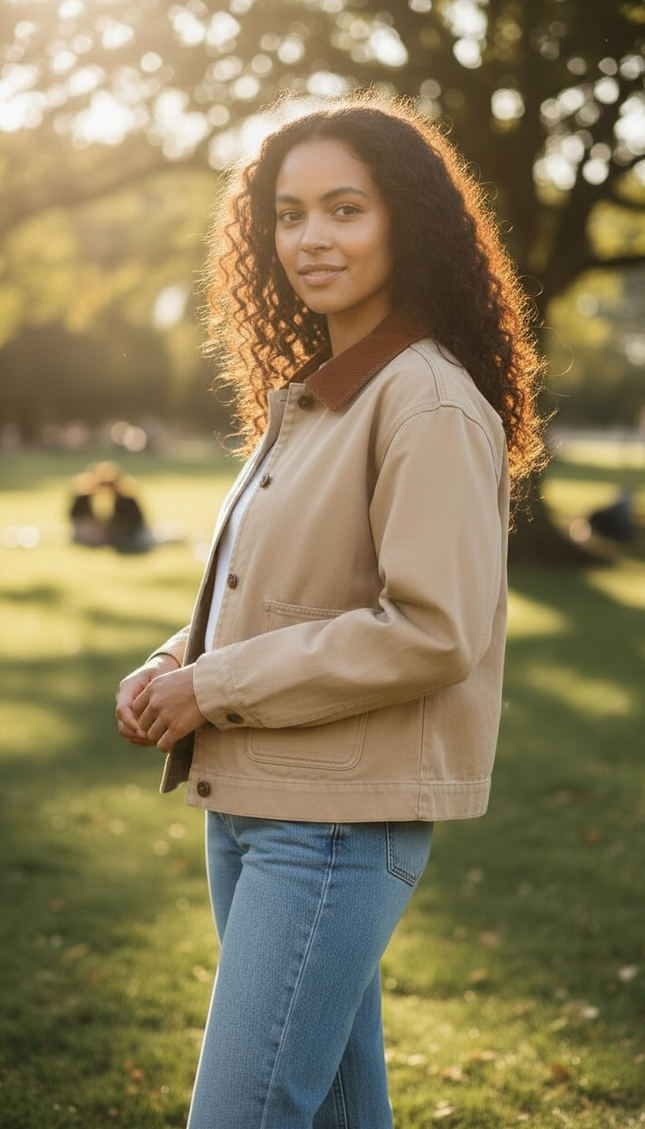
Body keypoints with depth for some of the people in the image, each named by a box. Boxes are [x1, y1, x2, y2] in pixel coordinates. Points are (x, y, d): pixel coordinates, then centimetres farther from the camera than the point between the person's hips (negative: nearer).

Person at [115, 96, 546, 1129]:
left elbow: (434, 630, -22)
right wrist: (171, 668, 2)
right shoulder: (307, 396, 14)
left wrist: (217, 687, -16)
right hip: (247, 804, 9)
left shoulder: (430, 404, -14)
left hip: (344, 821, -9)